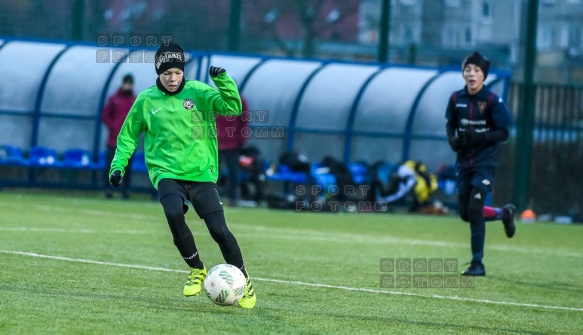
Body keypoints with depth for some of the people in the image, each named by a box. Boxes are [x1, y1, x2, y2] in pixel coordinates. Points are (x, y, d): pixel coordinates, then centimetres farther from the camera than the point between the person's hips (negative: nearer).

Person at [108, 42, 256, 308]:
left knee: (219, 230, -11)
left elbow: (233, 108, -11)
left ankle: (243, 280, 12)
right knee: (174, 213, -29)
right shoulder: (146, 100, 4)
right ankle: (196, 270, -6)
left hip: (201, 173, 0)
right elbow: (128, 135, 16)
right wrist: (118, 164, 7)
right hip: (167, 173, 0)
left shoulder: (198, 92, 0)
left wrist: (223, 81, -26)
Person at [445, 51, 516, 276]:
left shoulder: (492, 101, -12)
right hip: (464, 162, 5)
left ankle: (477, 264, -5)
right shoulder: (456, 99, 1)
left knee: (474, 209, -14)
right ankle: (504, 213, 37)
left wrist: (480, 137, -24)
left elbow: (503, 133, -10)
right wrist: (452, 139, -7)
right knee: (465, 213, 7)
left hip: (485, 162, -5)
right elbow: (450, 124, 14)